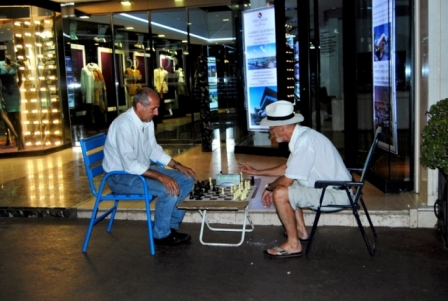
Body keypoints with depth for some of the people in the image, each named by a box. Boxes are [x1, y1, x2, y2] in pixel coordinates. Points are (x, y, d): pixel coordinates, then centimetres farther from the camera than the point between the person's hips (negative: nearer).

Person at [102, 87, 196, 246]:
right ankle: (162, 235, -5)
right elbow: (129, 165, -30)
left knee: (186, 180, 2)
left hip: (141, 170, 9)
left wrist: (178, 165, 2)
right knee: (168, 189, -27)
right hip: (121, 176, -9)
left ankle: (172, 227, 10)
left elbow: (154, 150, 14)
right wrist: (160, 176, -33)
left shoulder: (147, 121, 2)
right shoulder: (124, 124, -26)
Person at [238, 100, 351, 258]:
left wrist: (269, 188, 0)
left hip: (336, 193, -10)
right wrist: (257, 172, 25)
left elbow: (287, 180, -21)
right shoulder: (301, 135, 5)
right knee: (283, 186, 22)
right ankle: (301, 231, 26)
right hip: (329, 186, 10)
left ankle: (293, 244, -5)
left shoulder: (304, 141, -24)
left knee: (280, 193, -21)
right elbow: (288, 167, 21)